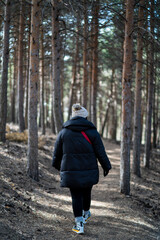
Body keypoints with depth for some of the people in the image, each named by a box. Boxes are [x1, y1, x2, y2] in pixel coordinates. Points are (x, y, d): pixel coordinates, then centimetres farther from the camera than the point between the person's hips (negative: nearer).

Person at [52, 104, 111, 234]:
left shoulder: (63, 132, 3)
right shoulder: (92, 132, -3)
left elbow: (57, 152, 11)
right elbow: (100, 152, -2)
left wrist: (57, 165, 27)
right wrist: (106, 166, 10)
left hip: (71, 171, 0)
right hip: (89, 171, 0)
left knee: (76, 196, 5)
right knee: (86, 193, 19)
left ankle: (79, 223, -1)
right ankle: (86, 214, 41)